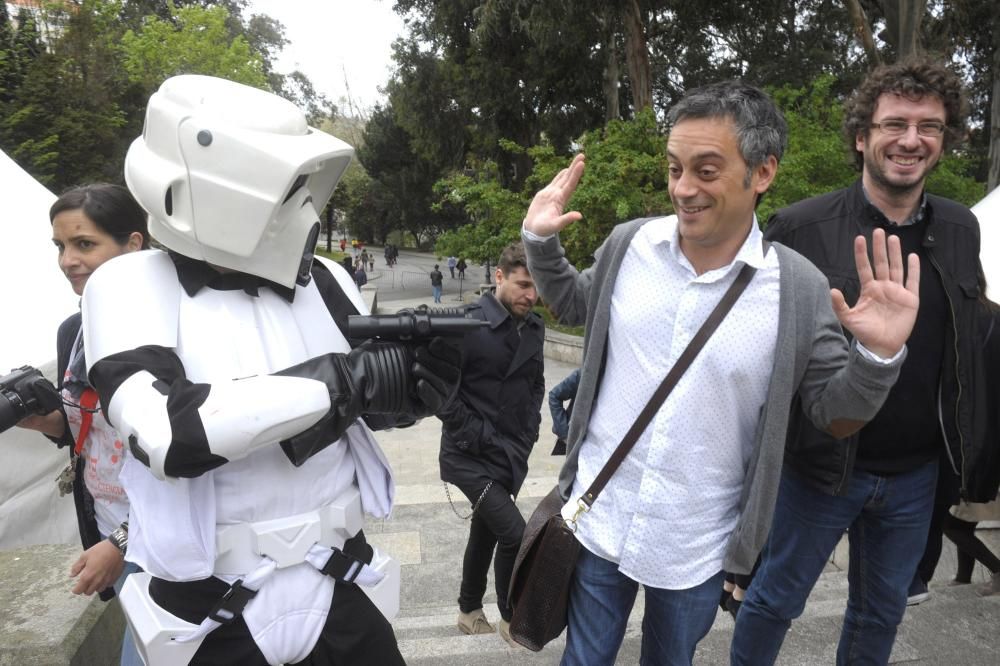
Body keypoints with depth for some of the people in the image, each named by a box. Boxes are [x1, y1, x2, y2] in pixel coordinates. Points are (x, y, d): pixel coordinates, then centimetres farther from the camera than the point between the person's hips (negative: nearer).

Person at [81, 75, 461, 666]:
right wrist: (346, 380, -26)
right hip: (213, 617, -3)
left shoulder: (324, 281, -1)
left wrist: (418, 390, -15)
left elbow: (369, 409, 6)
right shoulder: (134, 287, -11)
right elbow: (169, 433, -27)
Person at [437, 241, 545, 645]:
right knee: (515, 535, -12)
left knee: (486, 532, 20)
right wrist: (477, 435, -15)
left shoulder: (534, 328, 3)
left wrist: (529, 431, 7)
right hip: (471, 456, -7)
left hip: (511, 455, 7)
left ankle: (470, 611, 41)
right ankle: (512, 619, 14)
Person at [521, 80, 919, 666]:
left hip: (697, 551, 0)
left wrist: (878, 356, -23)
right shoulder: (629, 244, -9)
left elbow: (835, 414, -5)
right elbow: (576, 305, 11)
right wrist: (541, 241, -3)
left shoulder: (800, 289, -15)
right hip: (597, 524, 1)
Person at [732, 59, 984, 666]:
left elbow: (965, 348, 10)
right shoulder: (803, 228, -13)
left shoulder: (960, 230, 3)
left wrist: (966, 449, 11)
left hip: (916, 475, 5)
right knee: (775, 600, 12)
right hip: (820, 465, -4)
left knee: (883, 613, 21)